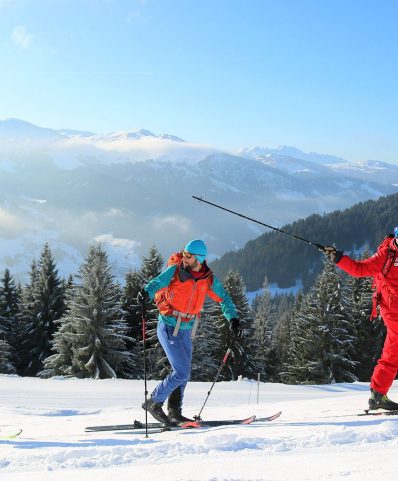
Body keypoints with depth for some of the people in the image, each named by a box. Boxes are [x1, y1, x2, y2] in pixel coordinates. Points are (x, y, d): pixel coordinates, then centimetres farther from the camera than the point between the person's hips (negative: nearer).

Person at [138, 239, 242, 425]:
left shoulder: (208, 279, -1)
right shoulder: (175, 271, -13)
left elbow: (224, 298, 8)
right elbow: (157, 282, -26)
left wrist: (233, 319, -4)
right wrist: (146, 292, -49)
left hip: (186, 330, 6)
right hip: (168, 327, -5)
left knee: (183, 373, 11)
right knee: (182, 372, -12)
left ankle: (174, 412, 23)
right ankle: (153, 403, 3)